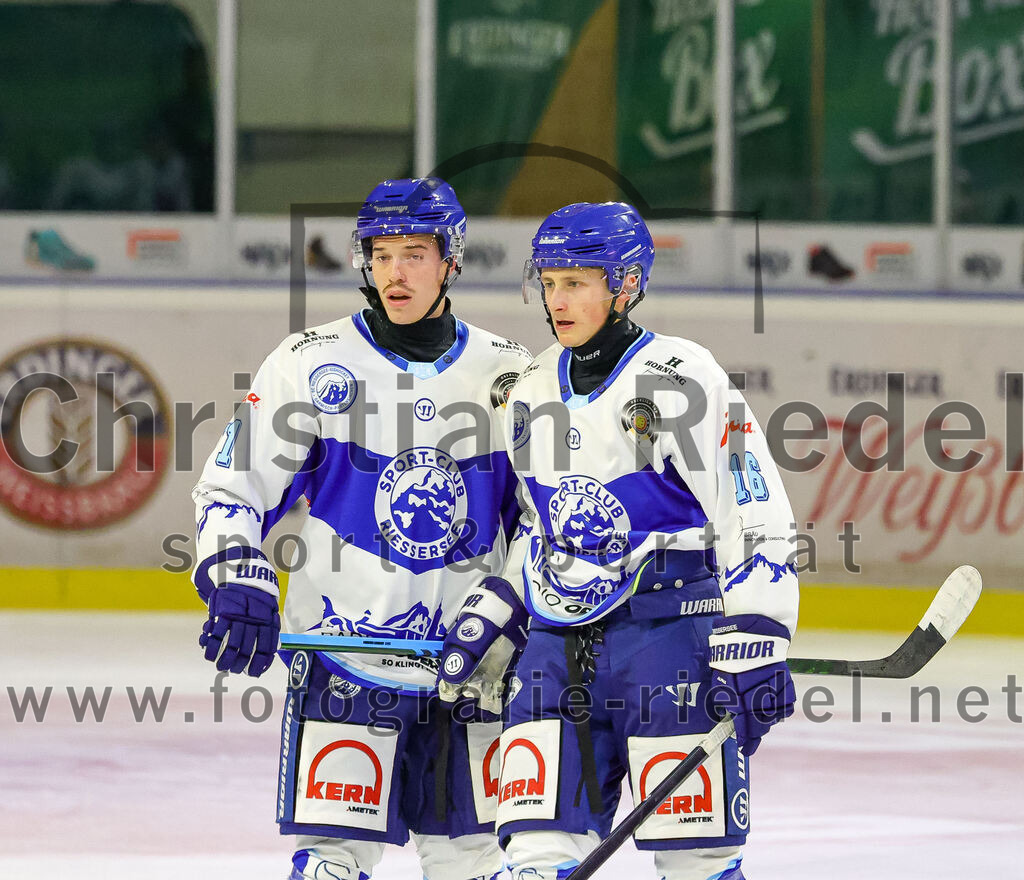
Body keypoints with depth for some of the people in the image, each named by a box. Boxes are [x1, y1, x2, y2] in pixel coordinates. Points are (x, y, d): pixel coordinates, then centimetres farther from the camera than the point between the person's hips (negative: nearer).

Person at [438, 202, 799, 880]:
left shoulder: (683, 380, -8)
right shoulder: (534, 392, 14)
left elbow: (759, 518, -11)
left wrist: (757, 644, -17)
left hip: (671, 625, -6)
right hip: (562, 637, 6)